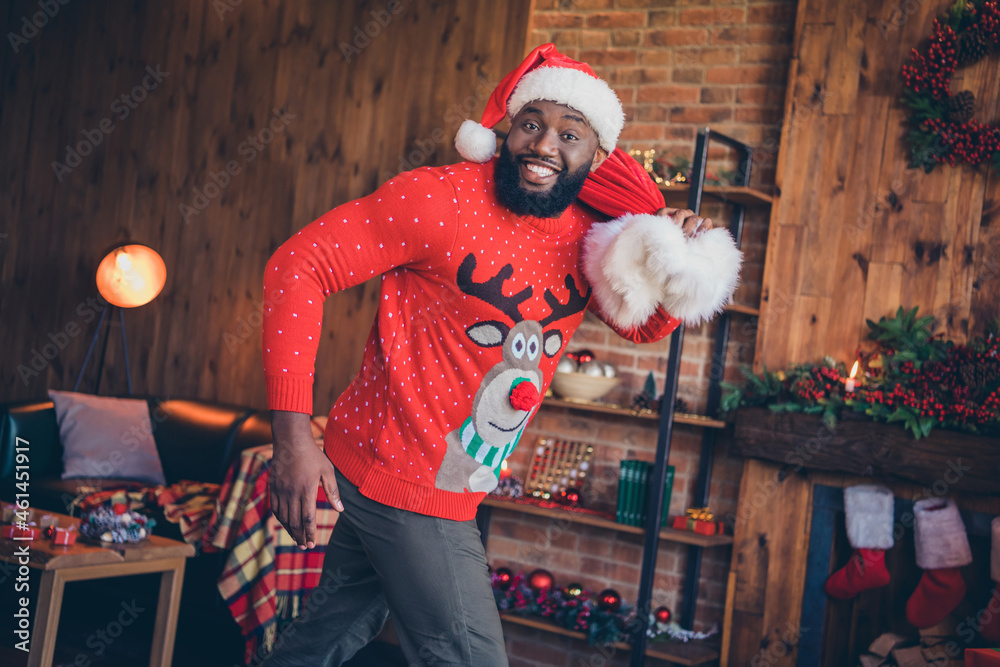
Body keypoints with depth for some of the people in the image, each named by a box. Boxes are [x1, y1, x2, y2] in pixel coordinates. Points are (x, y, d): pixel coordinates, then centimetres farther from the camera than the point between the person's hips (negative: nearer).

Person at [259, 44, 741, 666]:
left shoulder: (590, 236, 2)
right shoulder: (441, 198, -19)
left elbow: (643, 323, 17)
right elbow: (300, 264, -19)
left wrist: (680, 268, -8)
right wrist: (293, 433, -25)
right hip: (409, 486, -7)